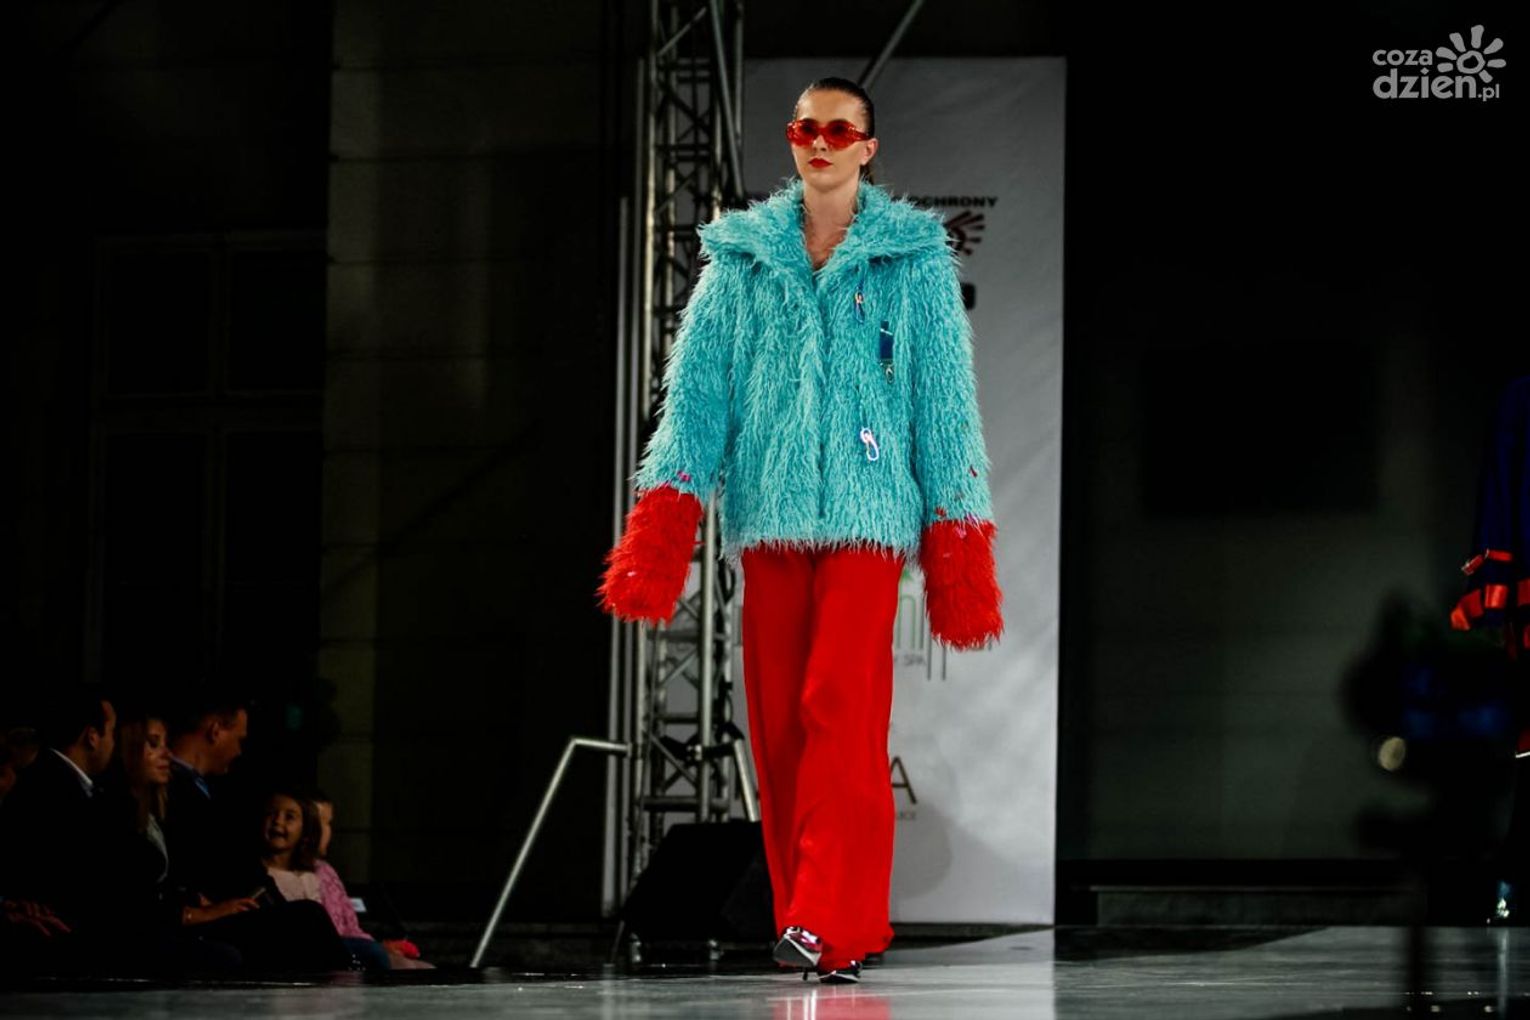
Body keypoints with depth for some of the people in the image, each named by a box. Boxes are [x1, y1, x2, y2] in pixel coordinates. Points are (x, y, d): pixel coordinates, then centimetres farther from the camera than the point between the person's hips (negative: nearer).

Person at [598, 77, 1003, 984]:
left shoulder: (915, 259, 6)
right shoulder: (742, 256, 12)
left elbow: (946, 400, 6)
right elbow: (699, 389, 8)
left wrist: (957, 548, 1)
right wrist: (663, 524, -2)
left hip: (867, 510, -3)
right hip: (770, 511, 3)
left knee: (842, 710, -15)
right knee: (777, 721, 1)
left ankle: (831, 925, -18)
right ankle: (812, 912, 9)